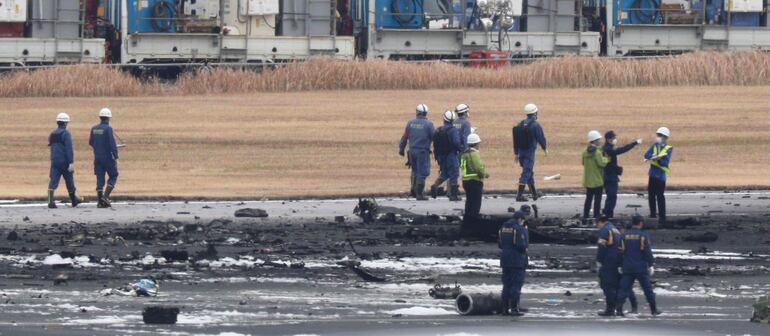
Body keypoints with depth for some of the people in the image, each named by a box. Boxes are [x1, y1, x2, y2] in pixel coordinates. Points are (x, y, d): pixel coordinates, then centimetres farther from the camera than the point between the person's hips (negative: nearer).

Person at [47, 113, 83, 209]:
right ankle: (74, 200, 26)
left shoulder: (52, 134, 9)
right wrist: (71, 163, -18)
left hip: (54, 161, 5)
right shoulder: (65, 133, -11)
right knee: (69, 182, 11)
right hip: (64, 161, -5)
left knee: (53, 181, -3)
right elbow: (69, 149, -16)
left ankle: (50, 201, -18)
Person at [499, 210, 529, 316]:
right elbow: (522, 245, -20)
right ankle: (514, 308, -6)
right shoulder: (520, 229, -13)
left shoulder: (504, 228, 10)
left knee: (507, 284, 12)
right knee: (516, 284, -4)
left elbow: (500, 244, 13)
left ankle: (505, 308, 11)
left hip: (505, 260, 7)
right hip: (518, 260, -7)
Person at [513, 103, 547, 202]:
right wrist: (545, 148, 11)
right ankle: (519, 195, -12)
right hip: (530, 152, -7)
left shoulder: (520, 125, 7)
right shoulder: (535, 125, -12)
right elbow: (541, 138, -7)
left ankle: (534, 193, 28)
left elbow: (516, 139, 9)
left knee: (529, 172, 19)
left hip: (521, 152, 7)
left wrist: (516, 153, 15)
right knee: (526, 173, -6)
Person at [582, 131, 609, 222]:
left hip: (588, 180, 7)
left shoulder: (585, 152, 3)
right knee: (597, 199, 1)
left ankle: (585, 217, 18)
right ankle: (596, 217, 2)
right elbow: (602, 163, -22)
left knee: (588, 198, 15)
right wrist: (605, 159, -4)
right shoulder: (597, 152, -19)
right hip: (598, 180, -7)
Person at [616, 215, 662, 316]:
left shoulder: (625, 235, 4)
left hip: (627, 267, 2)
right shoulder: (643, 236, -7)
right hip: (641, 268, -2)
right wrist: (651, 265, -5)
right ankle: (654, 309, 11)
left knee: (624, 288, 2)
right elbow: (648, 252, -9)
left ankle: (618, 309, -10)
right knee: (647, 288, 7)